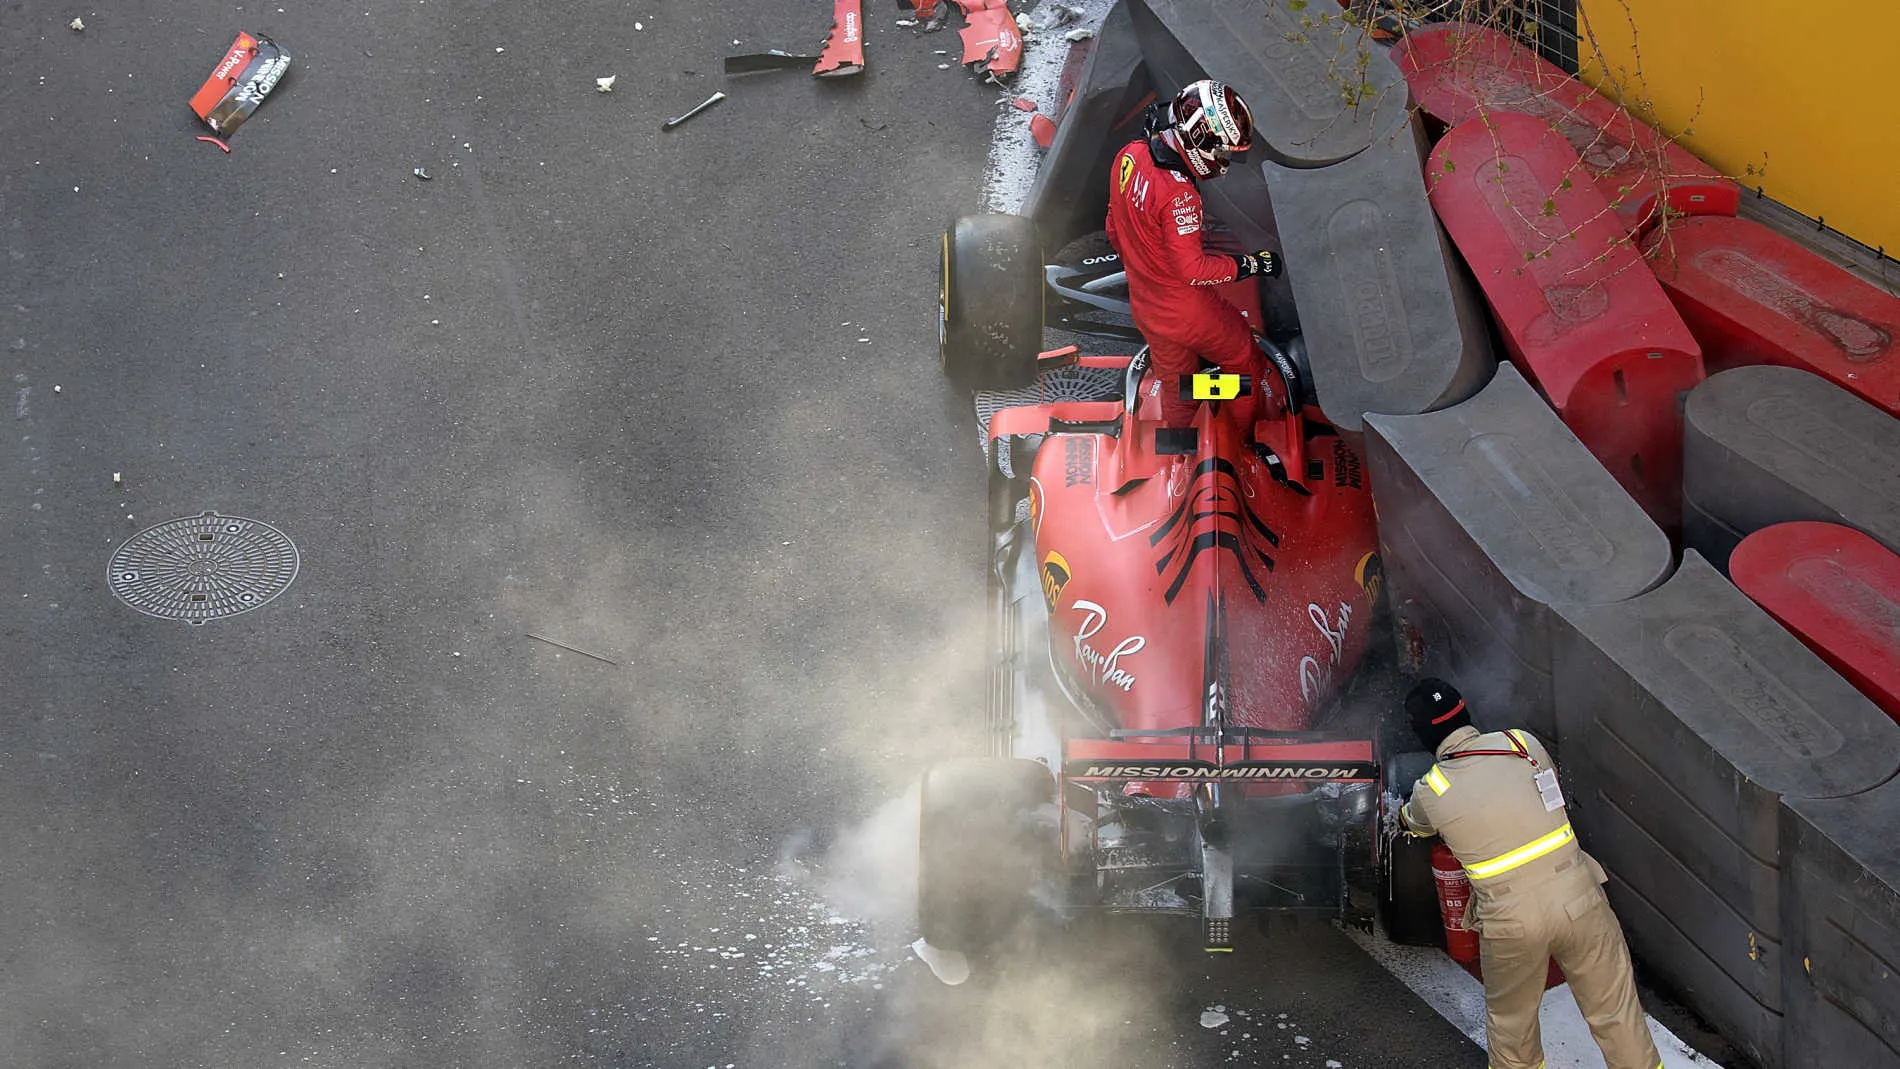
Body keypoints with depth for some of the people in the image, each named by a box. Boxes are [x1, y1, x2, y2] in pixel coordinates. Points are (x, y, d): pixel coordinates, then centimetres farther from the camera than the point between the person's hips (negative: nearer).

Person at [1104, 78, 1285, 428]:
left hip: (1144, 305, 7)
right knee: (1244, 360, 17)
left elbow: (1115, 229, 7)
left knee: (1176, 384, 27)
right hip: (1187, 313, -7)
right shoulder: (1178, 195, -33)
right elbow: (1193, 269, -29)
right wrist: (1251, 264, -19)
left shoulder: (1129, 155, -7)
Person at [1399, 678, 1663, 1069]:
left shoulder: (1430, 791, -4)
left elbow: (1413, 823, 21)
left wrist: (1403, 814, 45)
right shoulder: (1524, 744, -1)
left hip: (1512, 921, -1)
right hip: (1578, 900, 1)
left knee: (1510, 1018, 24)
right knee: (1615, 1008, 14)